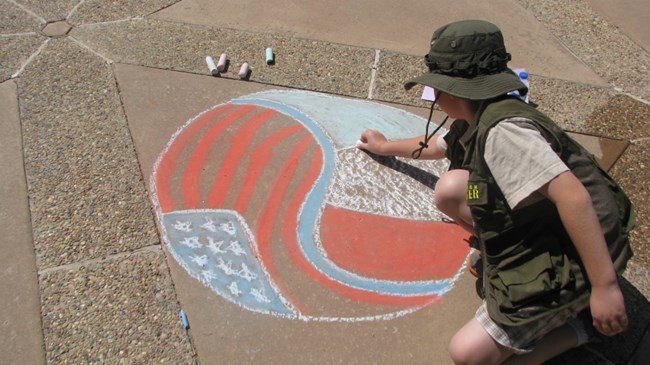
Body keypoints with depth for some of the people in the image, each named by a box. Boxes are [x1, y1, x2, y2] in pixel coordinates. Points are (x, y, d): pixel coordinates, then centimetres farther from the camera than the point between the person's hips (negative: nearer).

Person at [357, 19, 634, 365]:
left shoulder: (502, 130, -25)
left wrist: (605, 286, -32)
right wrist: (386, 146, 41)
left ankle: (578, 321, 6)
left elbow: (573, 195, -34)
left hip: (573, 264, -9)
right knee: (450, 189, 0)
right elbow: (436, 145, 27)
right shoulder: (480, 121, 5)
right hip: (539, 232, 9)